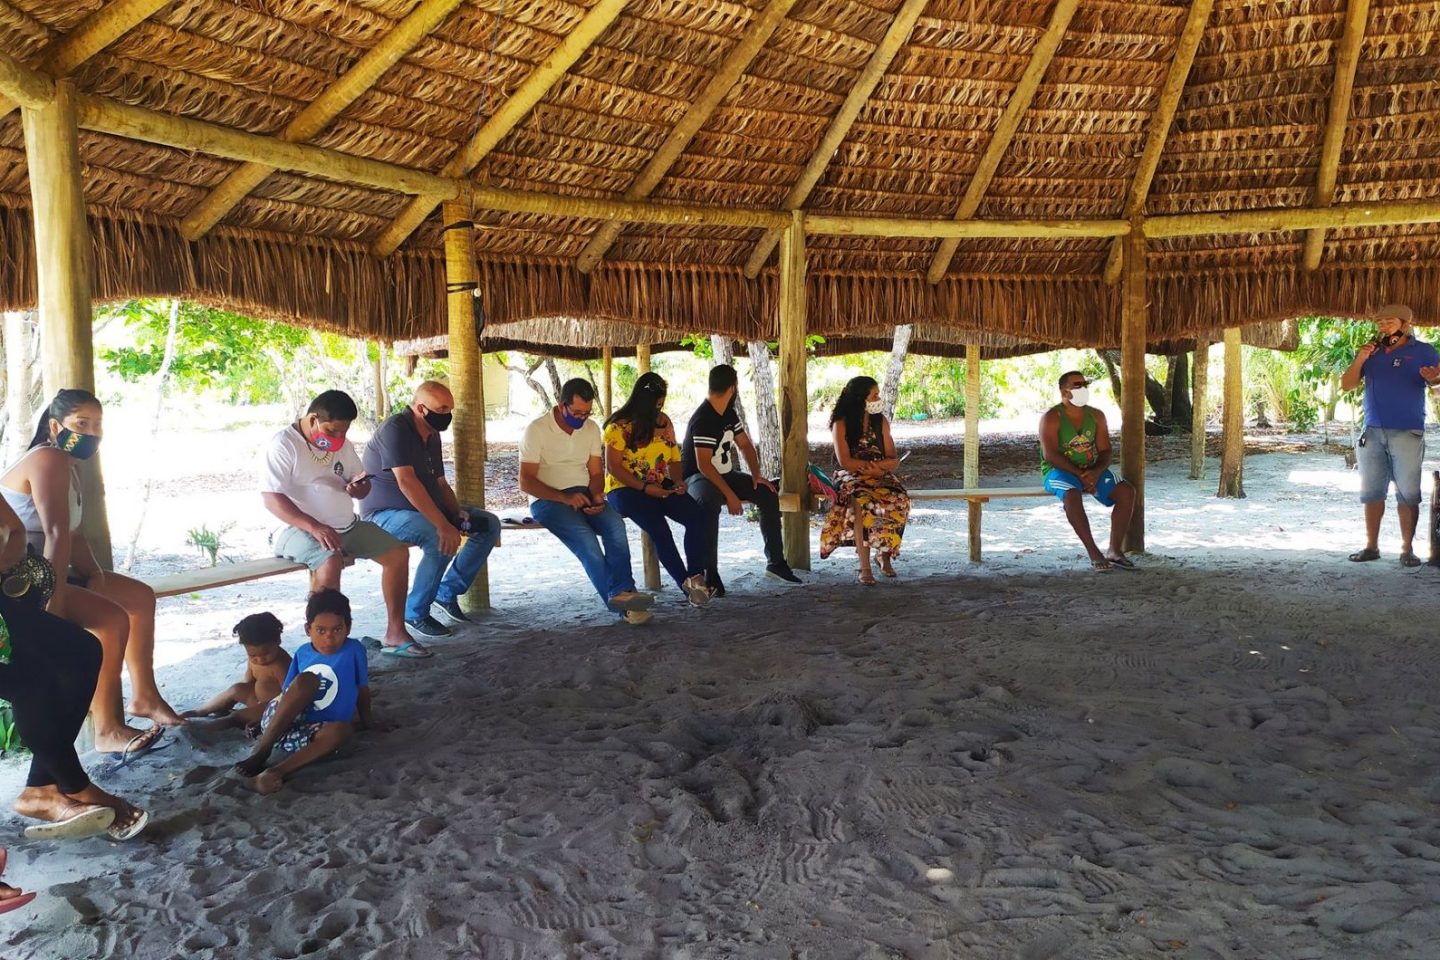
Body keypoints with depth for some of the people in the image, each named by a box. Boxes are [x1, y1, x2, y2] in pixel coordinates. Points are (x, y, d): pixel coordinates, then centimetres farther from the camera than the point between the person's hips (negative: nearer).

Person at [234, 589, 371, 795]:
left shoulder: (354, 650, -2)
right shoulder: (302, 654, 8)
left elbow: (363, 689, 8)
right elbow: (286, 695, 14)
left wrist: (365, 724, 16)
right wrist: (258, 721, 5)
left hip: (312, 733, -1)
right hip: (278, 725, 2)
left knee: (342, 730, -37)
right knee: (306, 681, -29)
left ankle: (276, 772, -35)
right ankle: (261, 750, -23)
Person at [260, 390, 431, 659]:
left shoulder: (341, 443, 11)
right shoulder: (284, 444, -11)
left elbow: (362, 487, 18)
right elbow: (271, 498, -21)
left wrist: (358, 488, -10)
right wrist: (314, 527, -33)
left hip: (346, 526, 8)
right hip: (299, 528, -8)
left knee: (398, 552, -4)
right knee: (330, 561, -36)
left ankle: (395, 633, 3)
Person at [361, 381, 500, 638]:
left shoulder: (432, 435, 8)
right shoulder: (395, 429, -20)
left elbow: (440, 484, 13)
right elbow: (406, 481, -32)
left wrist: (457, 513, -8)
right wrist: (444, 525, -38)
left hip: (426, 507, 9)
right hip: (386, 512, -9)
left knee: (489, 524, 1)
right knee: (443, 541, -35)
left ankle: (447, 594, 6)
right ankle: (415, 614, -15)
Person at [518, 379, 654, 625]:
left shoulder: (591, 428, 9)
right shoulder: (537, 429, -7)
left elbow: (596, 473, 10)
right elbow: (526, 482, -11)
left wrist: (596, 496, -13)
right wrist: (564, 497, -24)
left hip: (583, 494, 5)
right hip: (548, 500, -4)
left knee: (614, 523, -28)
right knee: (584, 536, -32)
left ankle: (621, 593, -34)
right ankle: (622, 601, -32)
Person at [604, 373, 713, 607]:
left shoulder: (664, 422, 11)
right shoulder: (620, 426, -7)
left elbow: (673, 460, 15)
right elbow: (613, 467, -12)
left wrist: (678, 481, -7)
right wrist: (645, 487, -20)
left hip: (661, 488, 6)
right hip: (626, 489, -6)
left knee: (698, 517, -21)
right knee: (659, 528, -32)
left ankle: (696, 577, -19)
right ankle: (687, 584, -24)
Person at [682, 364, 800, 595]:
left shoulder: (728, 413, 5)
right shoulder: (703, 419, -23)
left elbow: (745, 445, 13)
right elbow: (704, 465, -28)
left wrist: (756, 475, -3)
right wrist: (730, 495, -30)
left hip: (724, 475, 9)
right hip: (697, 478, -9)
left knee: (768, 494, -3)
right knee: (710, 503, -41)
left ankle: (775, 562, 3)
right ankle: (710, 575, -36)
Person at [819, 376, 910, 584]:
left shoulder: (881, 421, 10)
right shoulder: (842, 424, -2)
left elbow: (893, 460, 5)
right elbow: (845, 461, -11)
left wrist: (870, 466, -16)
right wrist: (878, 465, -13)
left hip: (881, 478, 3)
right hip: (851, 478, -3)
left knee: (899, 500, -30)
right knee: (862, 503, -38)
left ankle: (885, 556, -13)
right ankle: (864, 567, -35)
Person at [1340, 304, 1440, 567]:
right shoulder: (1370, 352, 12)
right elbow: (1346, 385, 7)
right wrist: (1359, 360, -8)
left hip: (1407, 434, -3)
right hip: (1372, 433, 4)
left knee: (1408, 494, -3)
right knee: (1371, 493, 5)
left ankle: (1407, 548, 2)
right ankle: (1371, 546, 11)